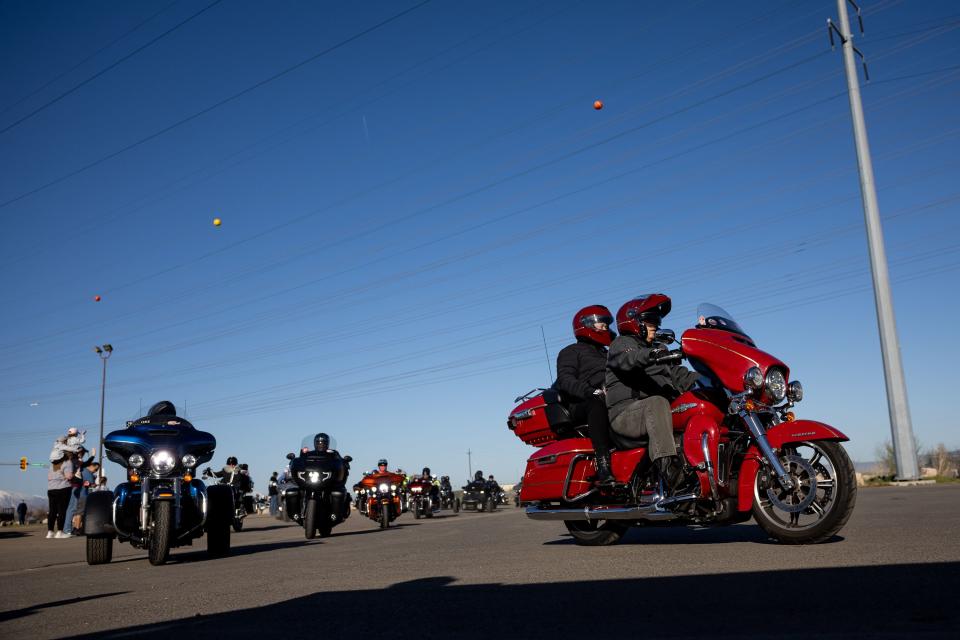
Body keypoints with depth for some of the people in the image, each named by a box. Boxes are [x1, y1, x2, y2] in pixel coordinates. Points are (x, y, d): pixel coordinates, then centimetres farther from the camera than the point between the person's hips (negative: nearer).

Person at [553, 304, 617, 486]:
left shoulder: (606, 355, 36)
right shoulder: (571, 351, 14)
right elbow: (565, 380, -5)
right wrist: (592, 392, -22)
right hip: (581, 406, -6)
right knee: (598, 403, -41)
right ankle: (603, 468, -50)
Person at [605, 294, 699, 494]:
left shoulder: (659, 350, 31)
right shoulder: (621, 343, 7)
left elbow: (678, 375, 20)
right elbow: (627, 359, -19)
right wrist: (650, 355, -40)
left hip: (653, 409, 7)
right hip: (626, 413, -7)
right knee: (657, 402, -38)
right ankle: (666, 464, -53)